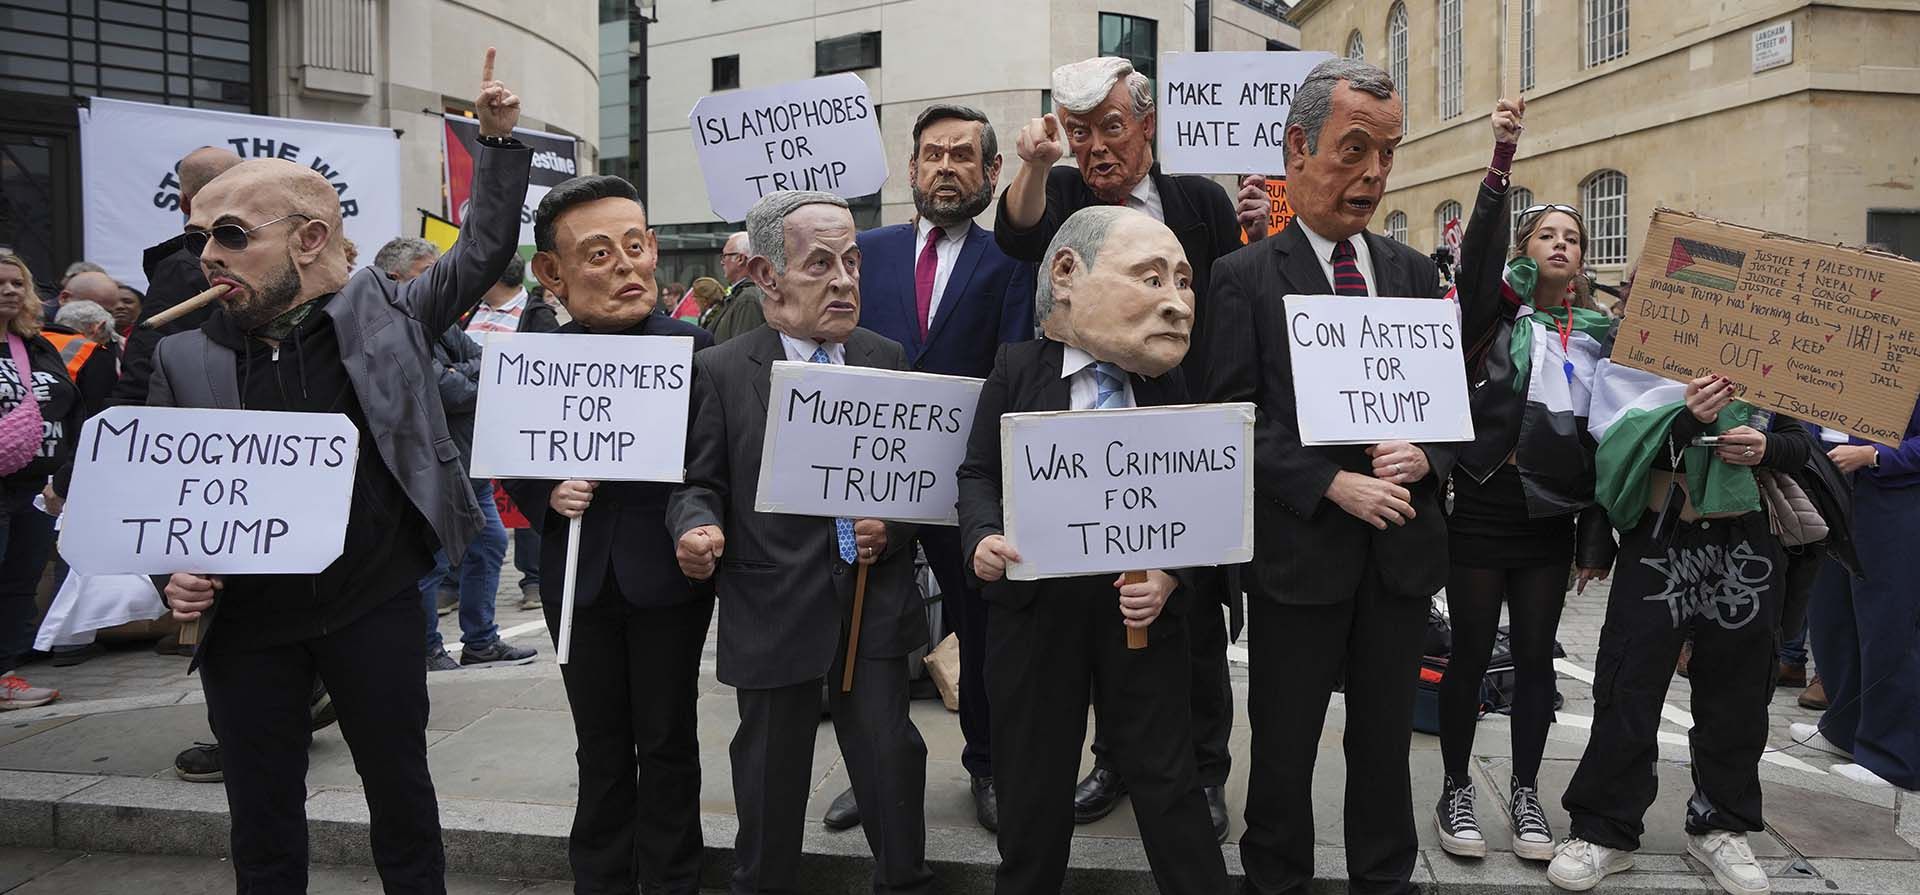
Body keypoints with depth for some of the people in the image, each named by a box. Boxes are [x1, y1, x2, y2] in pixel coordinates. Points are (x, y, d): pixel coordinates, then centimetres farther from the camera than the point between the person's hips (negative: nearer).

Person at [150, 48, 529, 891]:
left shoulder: (384, 313, -2)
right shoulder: (182, 357, 2)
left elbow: (484, 250, 5)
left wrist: (499, 140, 0)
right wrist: (174, 576, -8)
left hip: (374, 607, -1)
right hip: (245, 623, 2)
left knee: (400, 788, 13)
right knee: (262, 817, 13)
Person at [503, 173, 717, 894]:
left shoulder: (695, 348, -10)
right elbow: (511, 466, 7)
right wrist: (548, 494, -12)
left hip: (668, 578, -2)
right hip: (579, 583, 3)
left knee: (667, 744, 11)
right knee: (601, 748, 17)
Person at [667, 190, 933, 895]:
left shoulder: (889, 361, 6)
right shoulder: (720, 372, -2)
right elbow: (699, 484, 0)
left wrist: (892, 528, -8)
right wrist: (696, 530, -21)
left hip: (876, 603, 2)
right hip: (772, 610, -1)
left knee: (890, 756, 6)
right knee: (771, 770, 12)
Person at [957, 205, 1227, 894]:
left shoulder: (1176, 383, -4)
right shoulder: (1016, 370, -5)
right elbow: (979, 474, 2)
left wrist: (1172, 576, -15)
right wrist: (985, 537, -16)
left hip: (1143, 604, 0)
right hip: (1035, 601, 0)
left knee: (1165, 774, 10)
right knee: (1035, 780, 14)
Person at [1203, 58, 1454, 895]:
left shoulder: (1415, 273, 9)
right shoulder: (1245, 276, -5)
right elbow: (1236, 419, -10)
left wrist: (1425, 456, -9)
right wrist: (1334, 486, -18)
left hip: (1401, 544, 4)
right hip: (1300, 547, -4)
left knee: (1386, 738, 16)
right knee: (1284, 743, 10)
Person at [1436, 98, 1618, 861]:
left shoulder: (1598, 333, 8)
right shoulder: (1495, 308, 0)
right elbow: (1478, 246, -20)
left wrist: (1598, 534, 5)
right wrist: (1502, 156, -33)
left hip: (1552, 515, 3)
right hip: (1482, 506, -3)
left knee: (1535, 654, 11)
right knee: (1471, 652, 4)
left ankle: (1525, 792, 24)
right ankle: (1456, 791, 18)